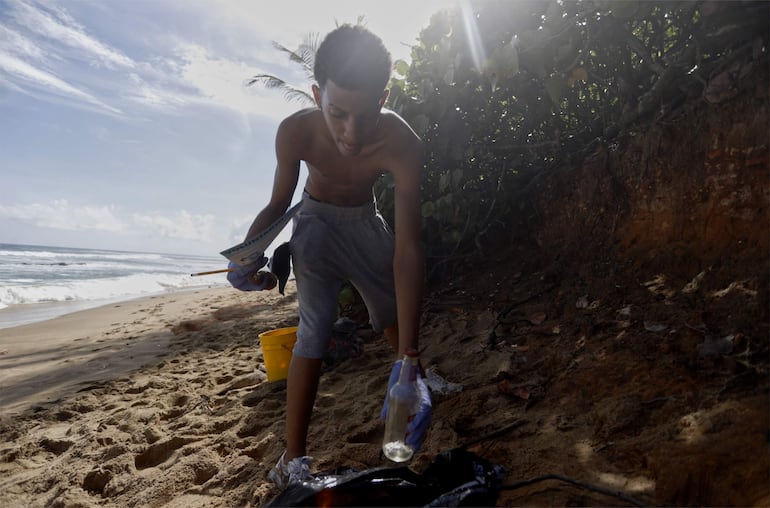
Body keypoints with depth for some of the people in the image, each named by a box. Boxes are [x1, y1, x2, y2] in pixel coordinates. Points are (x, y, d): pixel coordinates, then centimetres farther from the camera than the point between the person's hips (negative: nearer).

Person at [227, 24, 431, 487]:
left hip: (365, 221, 2)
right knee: (315, 330, -11)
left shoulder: (401, 144, -34)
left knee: (396, 310, 12)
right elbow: (279, 204, -12)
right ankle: (294, 459, -3)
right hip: (317, 221, -1)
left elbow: (407, 249, -36)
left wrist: (409, 355, -39)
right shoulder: (296, 132, -32)